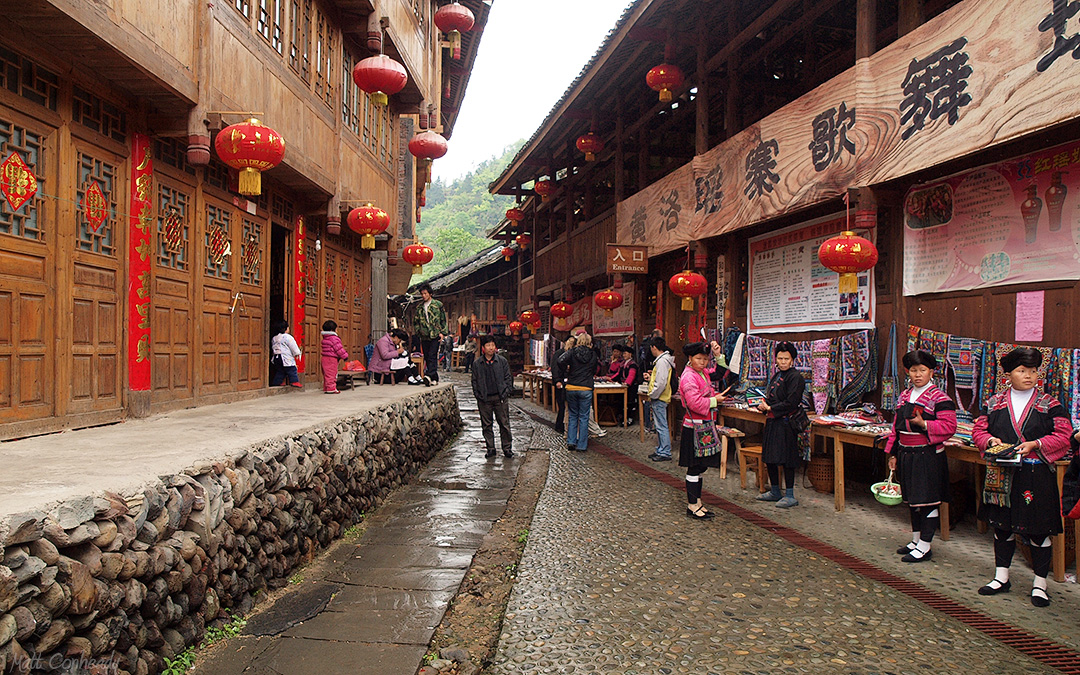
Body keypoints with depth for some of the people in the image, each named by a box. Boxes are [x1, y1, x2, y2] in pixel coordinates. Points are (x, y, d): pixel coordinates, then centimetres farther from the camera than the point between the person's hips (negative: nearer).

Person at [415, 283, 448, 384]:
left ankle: (429, 375, -25)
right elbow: (417, 322, 19)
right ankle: (435, 378, 10)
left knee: (432, 356, -16)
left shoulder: (438, 304, 4)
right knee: (427, 357, 4)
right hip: (424, 336, 4)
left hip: (435, 335, -4)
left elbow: (444, 320, 5)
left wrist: (442, 332, -3)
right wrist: (418, 333, 9)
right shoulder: (419, 307, 14)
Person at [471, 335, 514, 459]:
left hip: (500, 397, -1)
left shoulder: (502, 361, 3)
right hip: (484, 399, 1)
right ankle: (490, 448, 17)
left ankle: (507, 448, 11)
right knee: (486, 425, 6)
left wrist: (506, 392, -3)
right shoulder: (477, 364, 5)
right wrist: (478, 395, 0)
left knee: (504, 424, 1)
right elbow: (474, 381, 10)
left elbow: (508, 378, 6)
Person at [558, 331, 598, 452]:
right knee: (584, 417, 5)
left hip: (571, 388, 1)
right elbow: (594, 371, 11)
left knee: (572, 416, 14)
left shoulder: (572, 351, -3)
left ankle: (571, 442, 9)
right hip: (586, 389, -1)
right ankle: (582, 445, 6)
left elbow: (561, 361, -19)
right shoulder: (593, 355, 1)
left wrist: (567, 368, -1)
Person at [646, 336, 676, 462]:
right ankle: (660, 450, 24)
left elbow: (661, 383, -23)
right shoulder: (662, 360, 15)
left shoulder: (662, 361, -18)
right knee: (659, 426, 16)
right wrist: (651, 378, 20)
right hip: (659, 399, 11)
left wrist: (652, 396, -16)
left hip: (659, 399, -11)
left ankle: (665, 453, -1)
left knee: (661, 426, -6)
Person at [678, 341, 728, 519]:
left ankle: (697, 503, 24)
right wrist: (714, 401, -15)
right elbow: (695, 403, -25)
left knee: (700, 466, 15)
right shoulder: (688, 377, -17)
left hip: (704, 425, 10)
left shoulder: (703, 373, 11)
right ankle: (692, 506, 6)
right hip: (694, 427, -9)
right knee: (695, 467, -3)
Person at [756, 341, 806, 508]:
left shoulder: (795, 377, -12)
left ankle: (790, 496, 5)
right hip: (773, 422, 9)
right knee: (769, 457, 12)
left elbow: (791, 403, -18)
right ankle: (774, 492, 26)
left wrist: (770, 408, -11)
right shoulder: (776, 376, 14)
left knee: (786, 459, -4)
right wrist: (764, 405, 0)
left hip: (786, 423, -9)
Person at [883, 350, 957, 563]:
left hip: (928, 456, -7)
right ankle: (916, 540, 29)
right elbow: (896, 427, 17)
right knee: (913, 499, 16)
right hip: (906, 455, 7)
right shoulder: (904, 397, 12)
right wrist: (892, 453, 14)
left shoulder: (939, 398, -8)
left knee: (927, 501, -2)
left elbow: (949, 427, -15)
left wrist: (924, 425, -26)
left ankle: (925, 547, 6)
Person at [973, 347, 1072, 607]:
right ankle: (1001, 577, 24)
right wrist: (990, 440, -11)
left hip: (1037, 476, -2)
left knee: (1038, 530, 1)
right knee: (1002, 525, 11)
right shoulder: (994, 403, 8)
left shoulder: (1049, 405, 2)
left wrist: (1036, 445, -17)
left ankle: (1040, 583, 15)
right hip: (1002, 475, 3)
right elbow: (979, 430, 10)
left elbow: (1063, 435, -4)